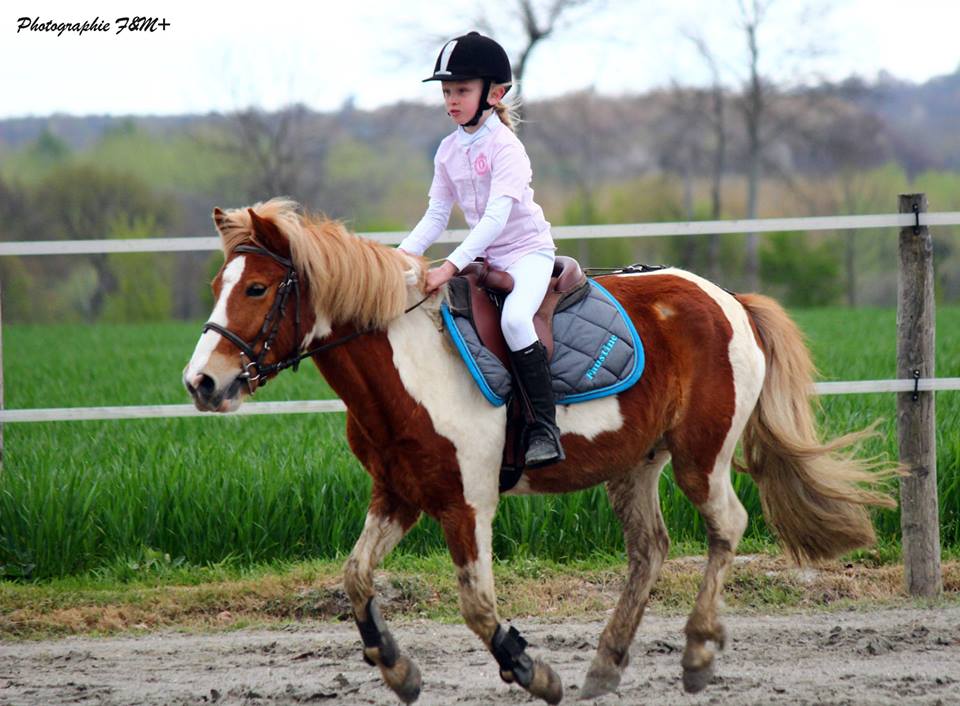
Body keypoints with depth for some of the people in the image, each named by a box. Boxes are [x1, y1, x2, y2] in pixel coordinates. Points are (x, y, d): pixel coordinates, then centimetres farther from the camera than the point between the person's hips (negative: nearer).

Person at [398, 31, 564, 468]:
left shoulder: (505, 147, -17)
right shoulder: (449, 151, 6)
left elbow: (495, 218, -27)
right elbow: (436, 216, 9)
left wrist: (451, 266, -35)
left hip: (528, 250, -8)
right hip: (484, 259, 8)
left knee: (514, 318, -33)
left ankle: (544, 429, -30)